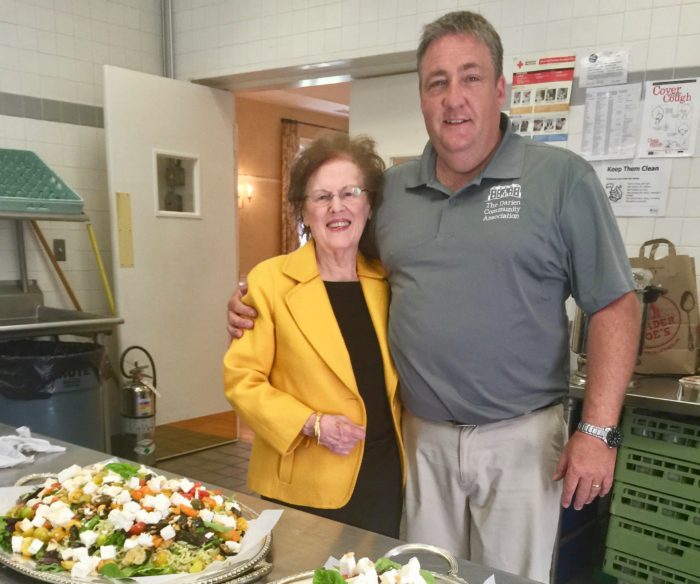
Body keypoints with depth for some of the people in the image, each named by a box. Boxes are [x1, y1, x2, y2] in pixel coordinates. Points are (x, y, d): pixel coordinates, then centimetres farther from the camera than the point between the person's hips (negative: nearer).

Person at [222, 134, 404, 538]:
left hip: (386, 480, 4)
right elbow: (242, 380, -9)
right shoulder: (270, 280, -10)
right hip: (304, 487, -4)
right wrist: (310, 424, -19)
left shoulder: (385, 281, 4)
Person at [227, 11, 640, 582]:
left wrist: (598, 430, -12)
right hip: (420, 437, 3)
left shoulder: (562, 179, -7)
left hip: (520, 438, -2)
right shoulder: (390, 189, 4)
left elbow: (614, 306, -6)